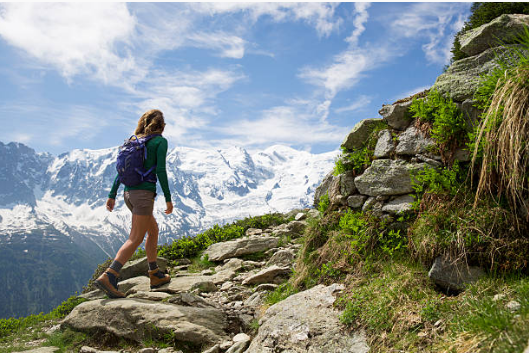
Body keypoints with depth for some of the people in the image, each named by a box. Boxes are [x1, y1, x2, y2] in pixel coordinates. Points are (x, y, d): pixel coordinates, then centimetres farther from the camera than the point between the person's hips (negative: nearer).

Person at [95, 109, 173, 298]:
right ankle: (108, 277, -20)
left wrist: (112, 195, 12)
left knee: (153, 229, 20)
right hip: (144, 193, -8)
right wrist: (168, 199, -7)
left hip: (129, 192, 8)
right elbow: (160, 171, -11)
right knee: (135, 239, -9)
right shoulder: (160, 141, -2)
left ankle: (155, 275, 25)